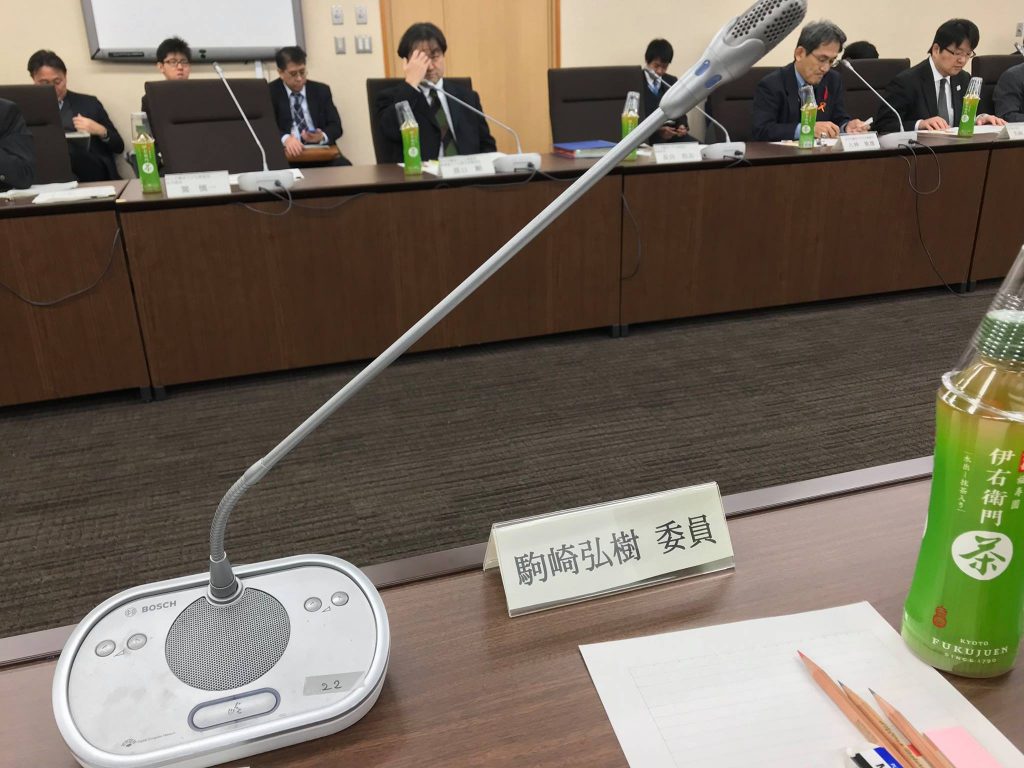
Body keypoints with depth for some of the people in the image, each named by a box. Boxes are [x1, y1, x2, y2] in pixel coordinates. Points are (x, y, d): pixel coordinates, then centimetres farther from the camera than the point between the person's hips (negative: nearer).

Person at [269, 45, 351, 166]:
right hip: (290, 154, -2)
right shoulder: (270, 92, 6)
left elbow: (336, 126, 8)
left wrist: (322, 137, -16)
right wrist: (285, 139, -28)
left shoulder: (321, 90, 13)